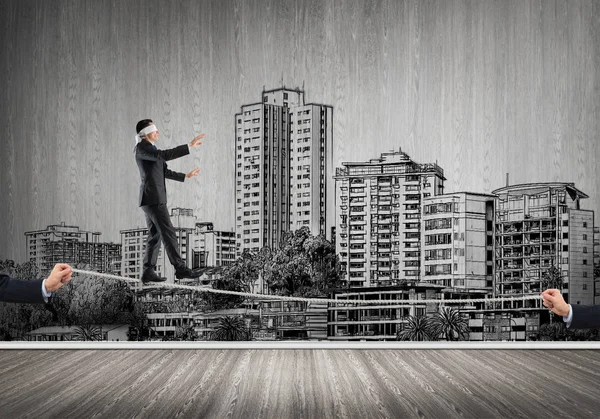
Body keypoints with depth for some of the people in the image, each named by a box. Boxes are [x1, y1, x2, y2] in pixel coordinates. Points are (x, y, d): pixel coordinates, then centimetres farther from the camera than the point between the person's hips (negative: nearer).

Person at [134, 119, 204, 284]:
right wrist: (190, 145, -26)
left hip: (152, 199, 11)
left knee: (155, 236, 8)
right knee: (168, 233, -11)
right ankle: (180, 268, -11)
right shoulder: (142, 147, -11)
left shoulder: (150, 149, 22)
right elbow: (164, 155, -27)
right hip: (152, 198, -11)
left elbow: (164, 172, 31)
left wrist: (185, 176, 35)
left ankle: (148, 272, 7)